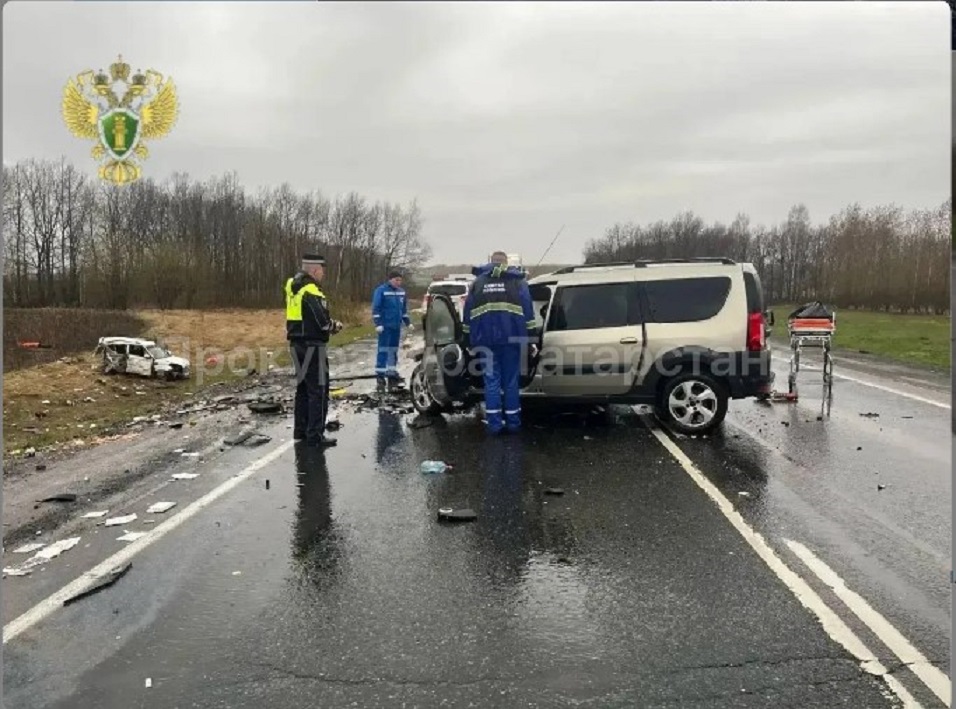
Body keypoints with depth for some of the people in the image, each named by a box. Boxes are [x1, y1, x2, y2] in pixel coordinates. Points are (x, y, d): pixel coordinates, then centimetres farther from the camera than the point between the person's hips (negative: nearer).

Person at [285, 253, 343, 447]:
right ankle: (315, 435, -2)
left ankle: (300, 430, 27)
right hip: (313, 346, -9)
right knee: (318, 390, -3)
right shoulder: (311, 291, -18)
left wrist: (329, 324, 7)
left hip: (297, 344, 9)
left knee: (303, 387, 18)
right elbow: (323, 321, -23)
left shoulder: (293, 288, 11)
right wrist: (335, 326, -1)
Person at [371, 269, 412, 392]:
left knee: (394, 351, 11)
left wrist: (408, 322, 17)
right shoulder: (381, 290, -8)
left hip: (397, 326, 6)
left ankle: (392, 375, 19)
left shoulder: (401, 291, 12)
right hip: (385, 326, -6)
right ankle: (380, 376, -7)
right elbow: (376, 308, -10)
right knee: (383, 351, -8)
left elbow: (404, 308, 21)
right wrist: (378, 324, -17)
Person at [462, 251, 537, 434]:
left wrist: (469, 340, 18)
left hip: (485, 338, 1)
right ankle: (513, 421, 12)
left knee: (491, 380, 5)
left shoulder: (478, 281, 16)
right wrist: (531, 338, 1)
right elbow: (527, 309, 0)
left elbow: (468, 311, 14)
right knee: (511, 380, 7)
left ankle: (494, 422, 4)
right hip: (511, 336, -1)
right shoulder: (518, 280, 9)